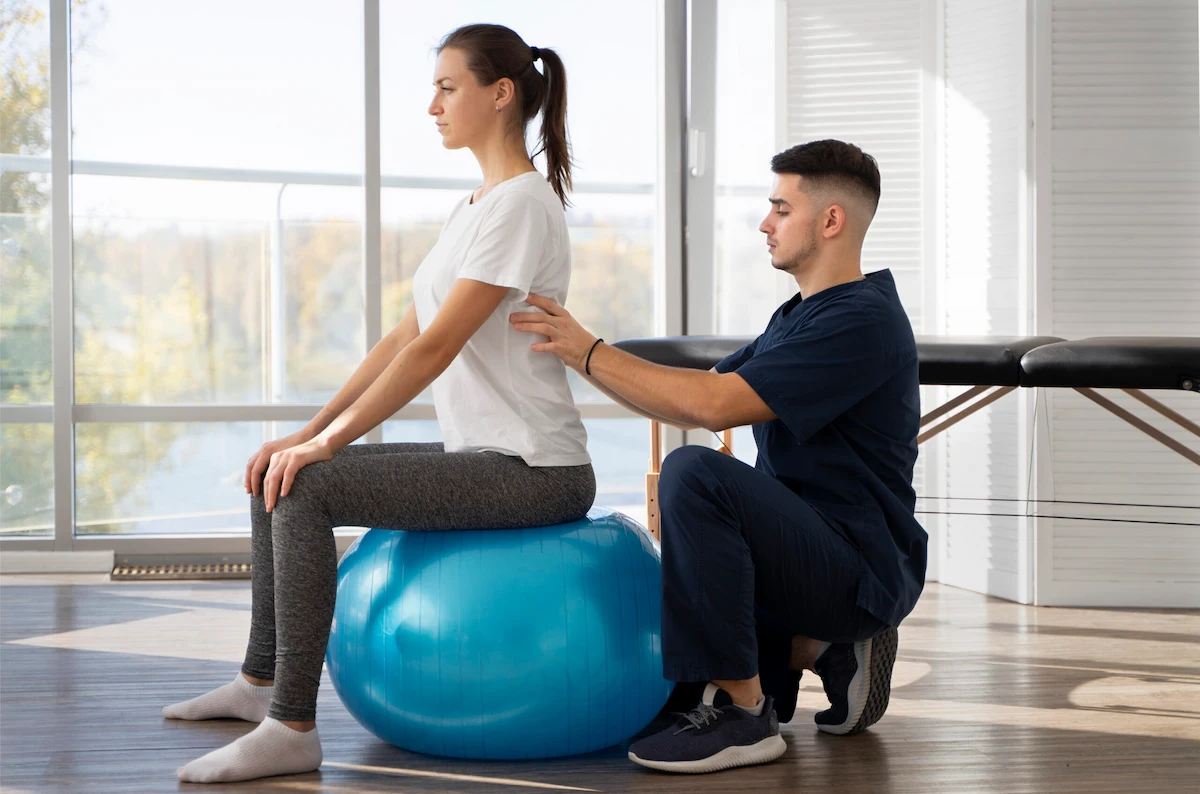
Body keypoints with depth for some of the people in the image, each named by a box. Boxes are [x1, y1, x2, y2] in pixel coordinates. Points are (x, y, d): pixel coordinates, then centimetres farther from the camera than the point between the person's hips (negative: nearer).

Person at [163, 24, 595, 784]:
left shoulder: (522, 203, -15)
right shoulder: (473, 207, 15)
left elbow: (437, 346, -21)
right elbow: (405, 337, 14)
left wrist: (326, 444, -20)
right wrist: (309, 432, 6)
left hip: (533, 469, -10)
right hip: (481, 456, 10)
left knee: (304, 488, -23)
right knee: (276, 475, 12)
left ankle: (291, 728, -20)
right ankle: (261, 680, 24)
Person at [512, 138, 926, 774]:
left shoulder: (861, 322, -17)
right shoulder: (800, 315, 16)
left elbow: (715, 406, -25)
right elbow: (696, 398, 14)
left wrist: (590, 354, -18)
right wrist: (583, 355, 3)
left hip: (863, 567, -10)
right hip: (816, 552, 10)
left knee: (695, 474, -32)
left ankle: (744, 715, -23)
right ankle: (823, 650, 14)